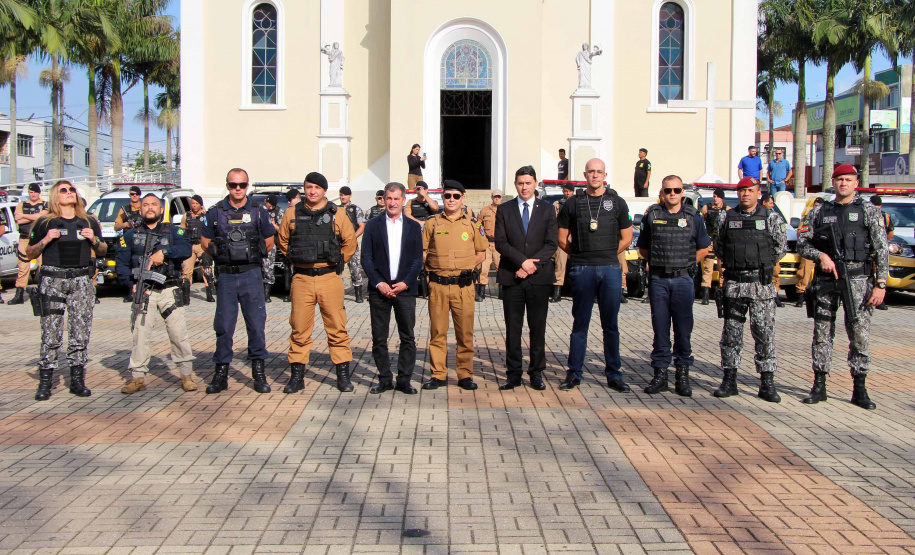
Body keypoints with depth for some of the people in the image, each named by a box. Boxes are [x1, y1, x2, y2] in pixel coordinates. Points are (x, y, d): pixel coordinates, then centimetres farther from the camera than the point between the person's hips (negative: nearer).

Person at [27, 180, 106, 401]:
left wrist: (94, 240, -2)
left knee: (80, 333, 2)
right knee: (51, 333, -4)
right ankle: (45, 382, 3)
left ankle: (77, 380, 10)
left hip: (82, 281, 2)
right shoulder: (45, 223, 5)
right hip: (52, 281, -2)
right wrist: (46, 240, -10)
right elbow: (29, 254, 7)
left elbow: (103, 252, 18)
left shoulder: (89, 223, 12)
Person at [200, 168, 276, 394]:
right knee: (223, 325, 3)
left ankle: (259, 372, 9)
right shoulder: (215, 212, 7)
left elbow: (269, 241, 13)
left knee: (256, 324, -1)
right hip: (225, 276, 1)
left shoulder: (258, 212, 6)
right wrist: (223, 254, 1)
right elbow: (205, 242, 13)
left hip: (251, 275, 0)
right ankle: (221, 373, 12)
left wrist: (250, 255, 3)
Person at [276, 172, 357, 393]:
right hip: (301, 278, 1)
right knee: (299, 328, 4)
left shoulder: (337, 214, 4)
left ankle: (343, 375, 10)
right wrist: (295, 259, 10)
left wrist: (336, 262, 6)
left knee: (337, 327, 1)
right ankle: (296, 376, 13)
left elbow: (350, 243, 10)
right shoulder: (292, 214, 7)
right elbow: (282, 241, 18)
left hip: (330, 277, -1)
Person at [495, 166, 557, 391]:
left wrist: (532, 265, -11)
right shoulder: (504, 210, 8)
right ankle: (513, 374, 10)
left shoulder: (547, 210, 9)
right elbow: (500, 243, -1)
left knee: (538, 327, 4)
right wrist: (522, 261, -13)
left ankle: (536, 374, 13)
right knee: (512, 328, 3)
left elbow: (552, 244, 1)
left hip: (539, 277, 0)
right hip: (511, 277, 0)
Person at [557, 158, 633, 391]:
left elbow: (626, 239, 12)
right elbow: (562, 240, 9)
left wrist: (606, 255, 8)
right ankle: (574, 374, 11)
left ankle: (614, 375, 13)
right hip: (582, 270, -1)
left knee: (611, 324, 5)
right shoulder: (573, 203, 6)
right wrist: (582, 255, 6)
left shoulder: (617, 203, 9)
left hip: (610, 269, 1)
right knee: (580, 323, 4)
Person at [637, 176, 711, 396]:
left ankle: (683, 374, 9)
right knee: (660, 327, 3)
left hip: (683, 280, 0)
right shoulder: (652, 216, 6)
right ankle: (660, 373, 9)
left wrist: (685, 263, 5)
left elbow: (703, 248, 14)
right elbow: (643, 249, 14)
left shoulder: (693, 217, 6)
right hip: (658, 280, 1)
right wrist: (660, 261, 5)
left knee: (683, 328, 1)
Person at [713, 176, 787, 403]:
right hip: (733, 284, 2)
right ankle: (729, 380, 13)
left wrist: (762, 265, 8)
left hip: (761, 284, -2)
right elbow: (718, 246, 18)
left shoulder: (771, 218, 3)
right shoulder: (726, 218, 8)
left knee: (764, 332, -2)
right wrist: (729, 265, 10)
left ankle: (767, 383, 5)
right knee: (731, 331, 5)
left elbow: (781, 247, 9)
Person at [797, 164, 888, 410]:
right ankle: (819, 387, 11)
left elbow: (882, 250, 2)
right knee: (822, 332, 3)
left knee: (860, 334, -2)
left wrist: (880, 285, -6)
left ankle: (860, 390, 8)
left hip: (858, 279, -2)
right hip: (826, 280, 2)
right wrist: (820, 256, -10)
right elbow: (802, 244, 9)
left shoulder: (869, 211, 5)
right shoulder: (819, 212, 11)